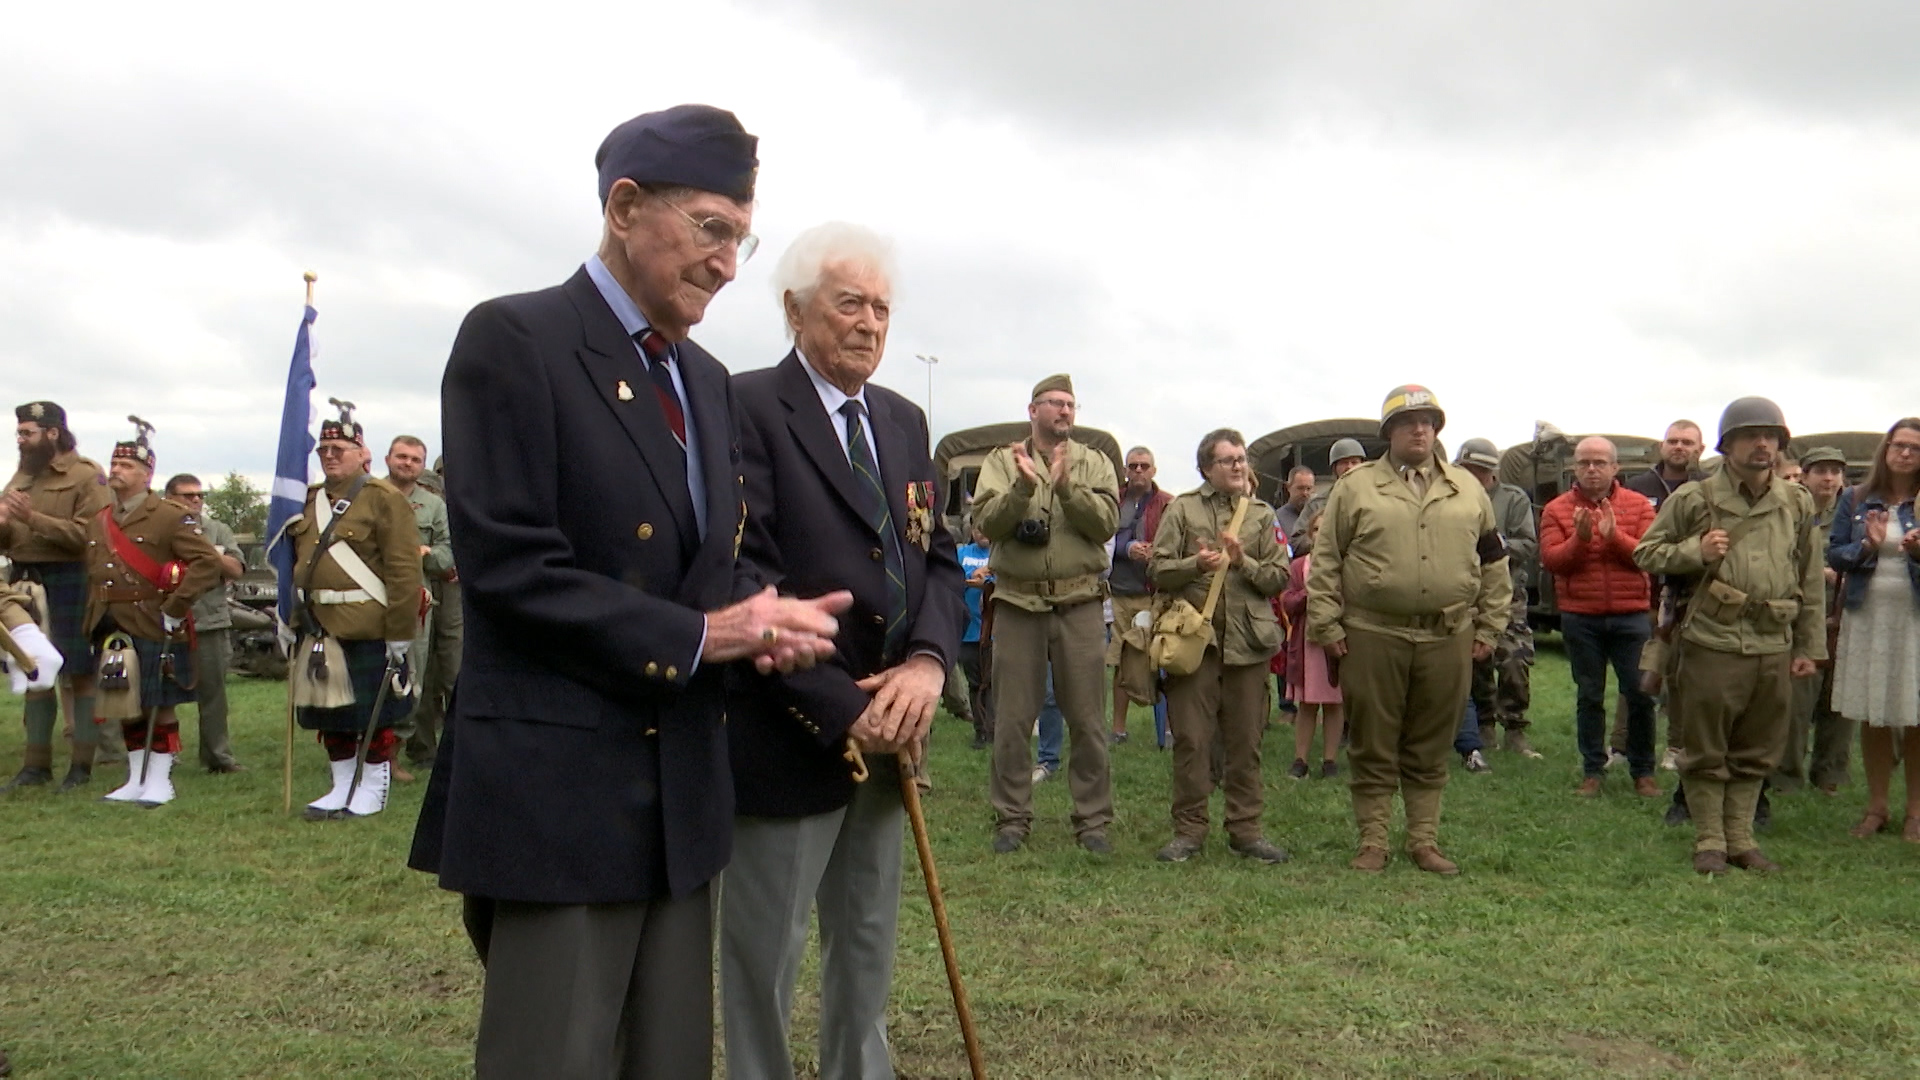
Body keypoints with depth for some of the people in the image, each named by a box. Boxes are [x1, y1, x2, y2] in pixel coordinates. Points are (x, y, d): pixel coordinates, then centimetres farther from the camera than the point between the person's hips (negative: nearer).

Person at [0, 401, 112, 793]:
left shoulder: (85, 476, -6)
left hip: (70, 581, -7)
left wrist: (33, 519, -22)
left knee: (80, 674, -1)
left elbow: (90, 535, -19)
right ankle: (35, 765, 19)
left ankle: (81, 765, 6)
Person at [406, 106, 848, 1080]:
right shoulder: (512, 340, -9)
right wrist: (700, 637, -16)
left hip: (684, 789, 8)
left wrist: (762, 618, -4)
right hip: (556, 788, -7)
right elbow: (508, 565, -18)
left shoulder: (707, 381, 15)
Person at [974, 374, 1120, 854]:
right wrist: (1024, 486, -21)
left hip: (1079, 603, 1)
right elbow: (987, 522, -7)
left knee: (1086, 719, 5)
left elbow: (1106, 523, -6)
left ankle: (1093, 818, 16)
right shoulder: (1002, 462, 6)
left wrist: (1066, 486, -19)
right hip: (1017, 602, 0)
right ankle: (1011, 817, 17)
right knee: (1011, 718, 5)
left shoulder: (1094, 463, 8)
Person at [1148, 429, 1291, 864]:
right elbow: (1158, 570, 3)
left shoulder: (1262, 514, 13)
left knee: (1246, 741, 6)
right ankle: (1189, 830, 10)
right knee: (1191, 739, 0)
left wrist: (1243, 562, -9)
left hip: (1248, 640, 2)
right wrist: (1196, 564, -13)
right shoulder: (1183, 509, 7)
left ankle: (1245, 829, 16)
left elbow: (1278, 578, 7)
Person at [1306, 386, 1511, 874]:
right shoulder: (1355, 487, 3)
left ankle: (1424, 841, 21)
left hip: (1447, 639, 2)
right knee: (1373, 748, 5)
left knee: (1430, 750, 11)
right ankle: (1373, 843, 15)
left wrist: (1489, 628, 10)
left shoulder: (1468, 489, 12)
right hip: (1373, 637, -2)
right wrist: (1326, 625, -3)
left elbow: (1493, 562, 15)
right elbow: (1325, 562, 3)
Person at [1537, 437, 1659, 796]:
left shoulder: (1639, 505, 2)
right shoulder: (1557, 509, 2)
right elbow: (1550, 560, -7)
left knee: (1639, 693, 2)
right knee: (1589, 696, 8)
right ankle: (1592, 770, 18)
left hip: (1630, 615, 0)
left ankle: (1643, 771, 16)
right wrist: (1579, 537, -22)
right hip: (1580, 618, 1)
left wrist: (1614, 535, -21)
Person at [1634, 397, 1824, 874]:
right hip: (1712, 643, -4)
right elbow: (1645, 553, 4)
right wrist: (1695, 552, -14)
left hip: (1775, 649, 4)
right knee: (1706, 752, 4)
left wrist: (1809, 646, 13)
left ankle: (1741, 839, 23)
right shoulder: (1693, 499, -2)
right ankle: (1709, 843, 15)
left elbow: (1810, 580, 15)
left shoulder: (1797, 503, 10)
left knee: (1755, 753, 12)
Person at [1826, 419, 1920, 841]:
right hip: (1866, 616, 1)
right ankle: (1876, 806, 19)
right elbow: (1833, 555, 3)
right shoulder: (1855, 500, 6)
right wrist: (1867, 546, -14)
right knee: (1871, 718, 7)